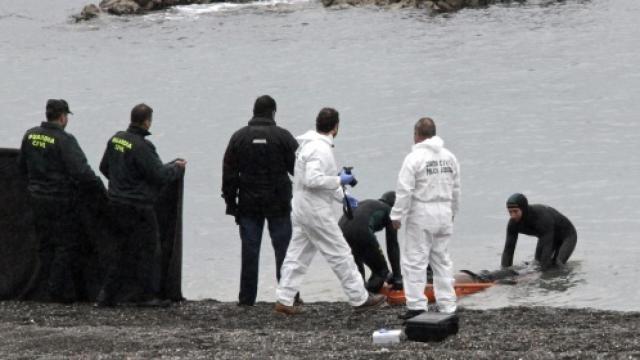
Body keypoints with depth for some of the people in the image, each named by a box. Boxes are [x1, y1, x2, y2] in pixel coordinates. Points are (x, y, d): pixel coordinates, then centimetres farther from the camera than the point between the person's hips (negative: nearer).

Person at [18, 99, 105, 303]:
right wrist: (100, 188, -11)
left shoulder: (30, 136, 3)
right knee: (67, 245, 1)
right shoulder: (64, 140, -18)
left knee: (45, 244, 15)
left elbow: (22, 165, 16)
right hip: (61, 200, -7)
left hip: (37, 198, 7)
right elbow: (81, 171, -23)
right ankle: (57, 290, 0)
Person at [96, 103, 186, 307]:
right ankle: (148, 295, 8)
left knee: (123, 250, 16)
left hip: (116, 204, 8)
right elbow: (159, 175, -18)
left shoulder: (116, 139, 5)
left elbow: (104, 167, 17)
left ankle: (107, 295, 13)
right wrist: (177, 168, 0)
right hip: (138, 207, -8)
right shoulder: (141, 146, -21)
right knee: (149, 249, 4)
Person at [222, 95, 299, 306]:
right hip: (278, 203, -2)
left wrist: (231, 202, 8)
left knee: (249, 250, 5)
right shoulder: (283, 136, -6)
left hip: (248, 204, 2)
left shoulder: (239, 137, 2)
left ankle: (247, 297, 5)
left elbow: (229, 172, 3)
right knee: (283, 248, 4)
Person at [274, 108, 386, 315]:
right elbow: (313, 179, -29)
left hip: (302, 209, 10)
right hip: (316, 211, -10)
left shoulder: (310, 145, 13)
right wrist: (339, 180, -17)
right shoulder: (320, 149, -19)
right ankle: (360, 299, 6)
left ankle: (284, 301, 10)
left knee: (297, 255, 11)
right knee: (340, 254, -1)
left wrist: (341, 196, 20)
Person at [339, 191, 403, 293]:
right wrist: (397, 277, 21)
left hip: (341, 228, 6)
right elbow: (392, 246, 18)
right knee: (381, 270, 12)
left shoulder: (366, 204, 39)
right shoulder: (388, 211, 22)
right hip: (361, 231, -6)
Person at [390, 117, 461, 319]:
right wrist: (453, 210, 28)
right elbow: (456, 188, 15)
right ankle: (447, 305, 14)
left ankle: (416, 306, -5)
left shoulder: (414, 158, -13)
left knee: (415, 261, -1)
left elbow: (404, 191, -15)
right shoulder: (449, 157, 7)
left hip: (421, 216, -6)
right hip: (444, 215, 6)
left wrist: (397, 216, -7)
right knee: (442, 260, 13)